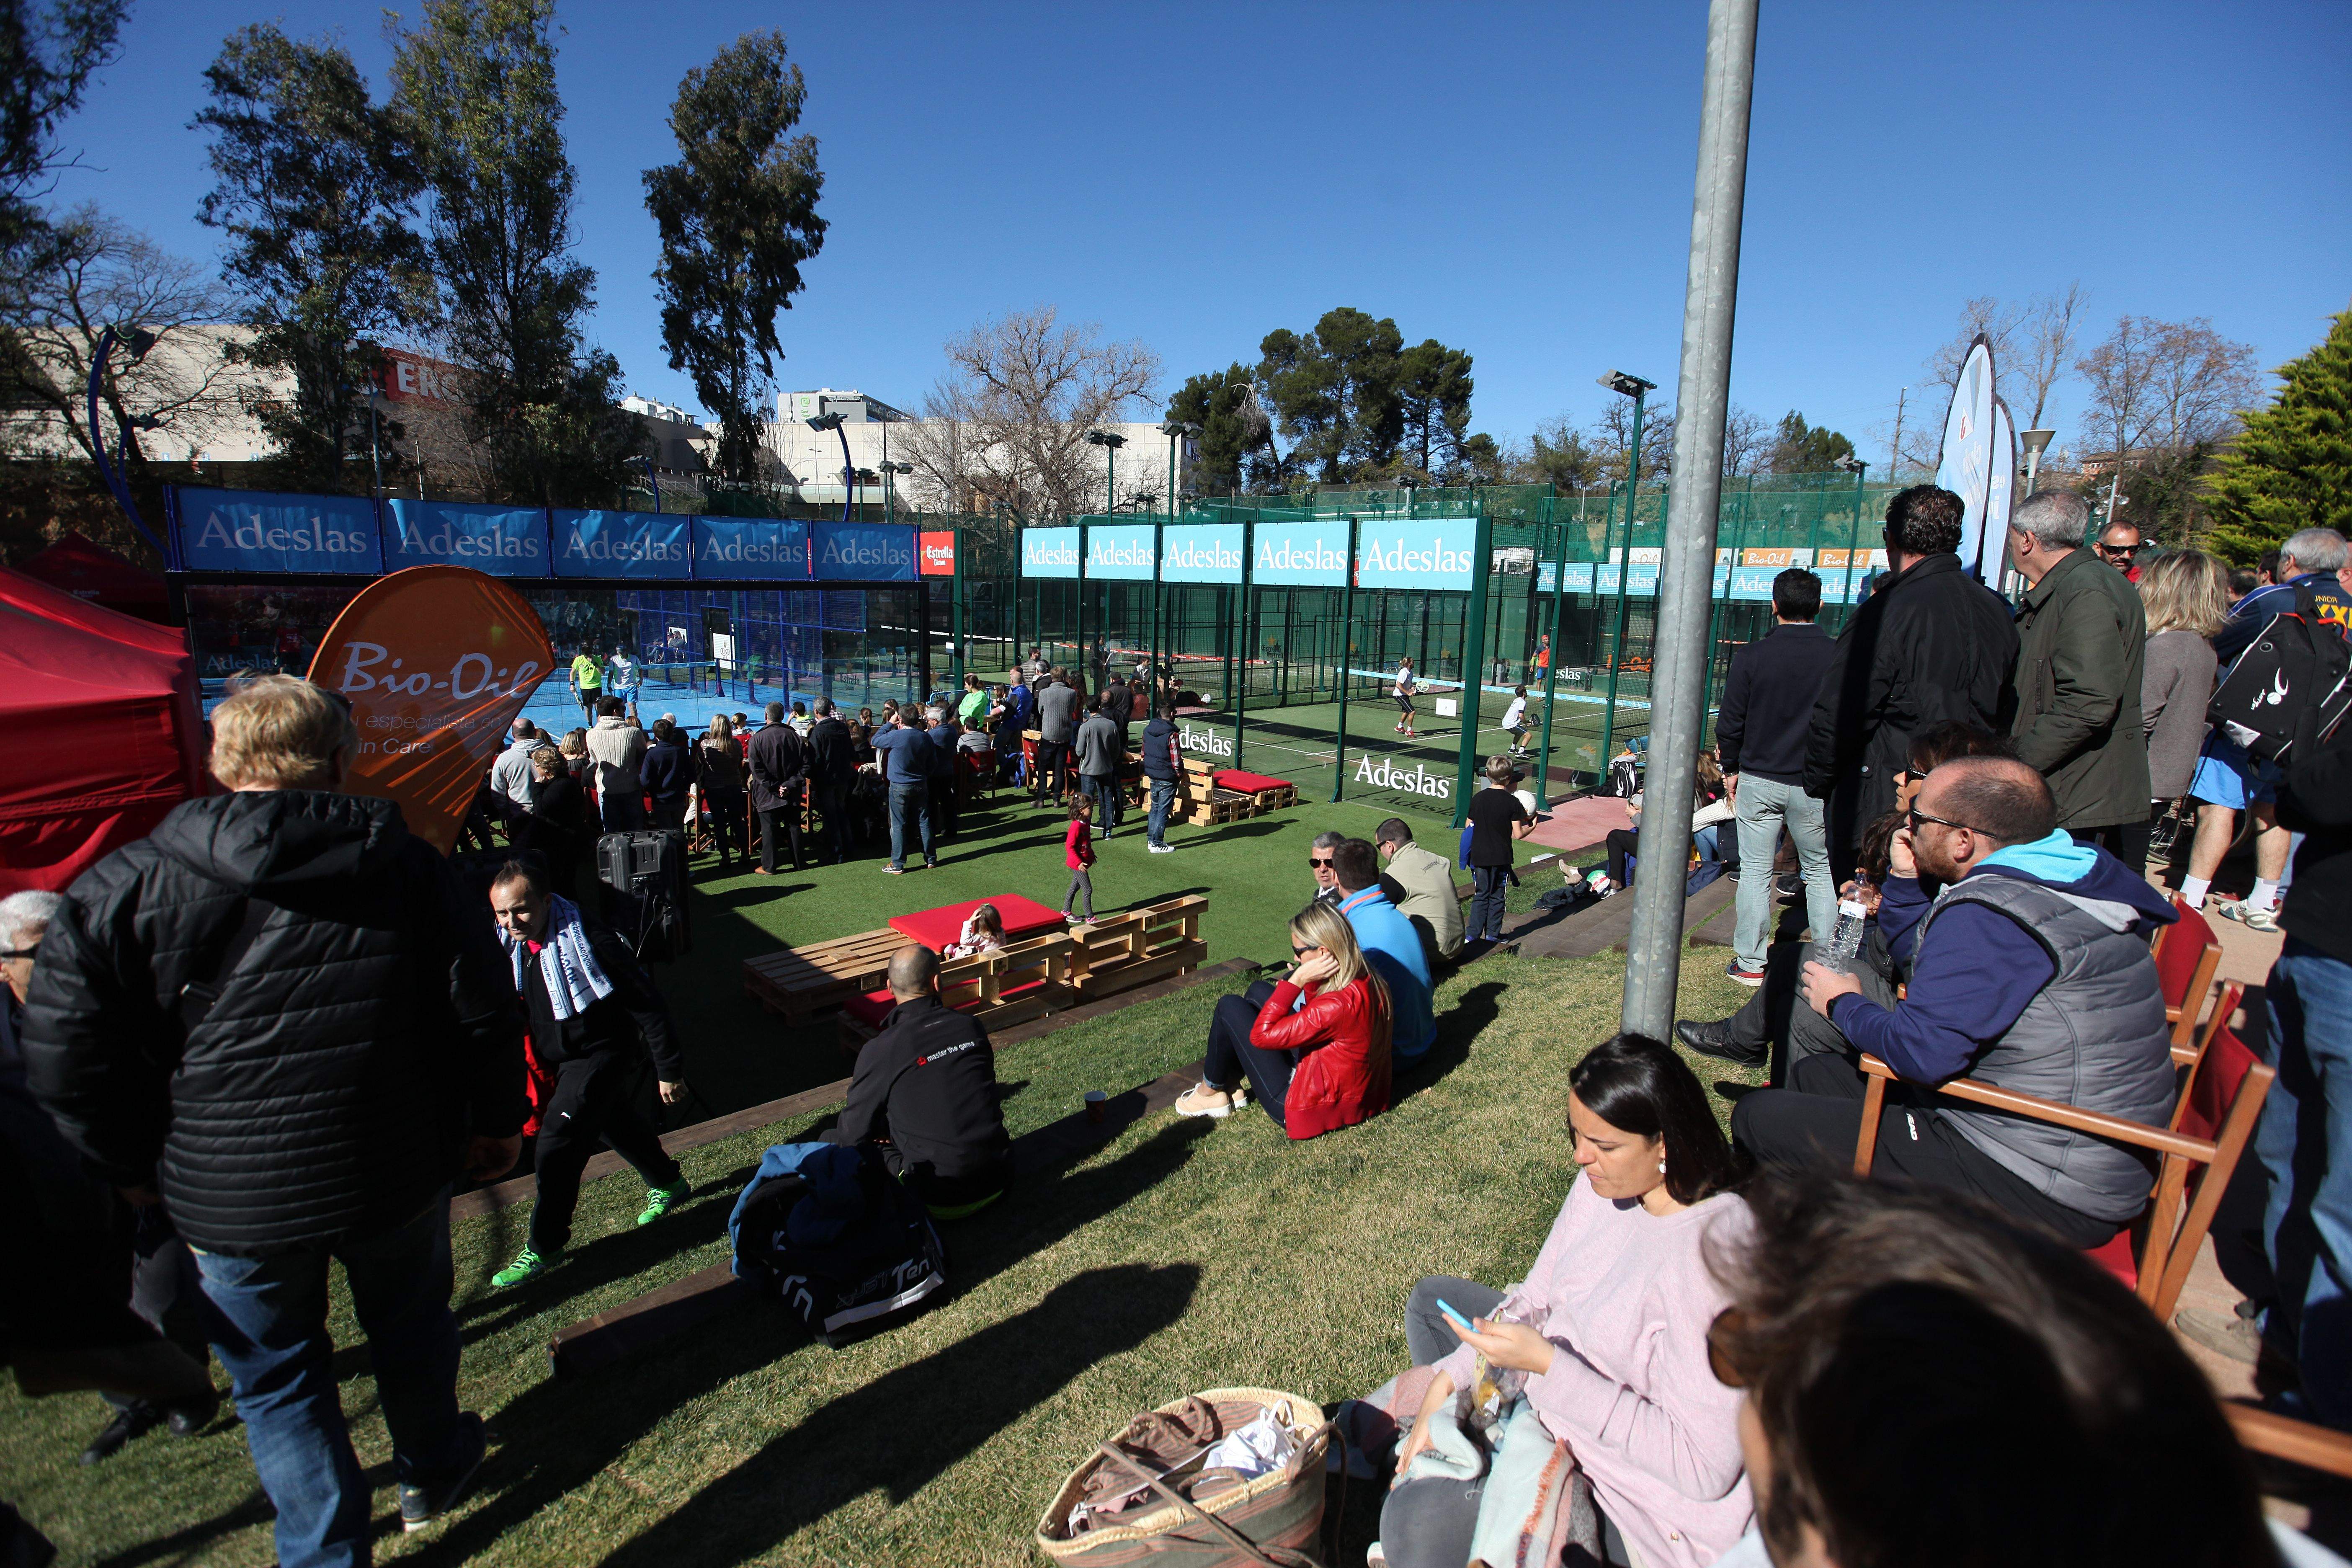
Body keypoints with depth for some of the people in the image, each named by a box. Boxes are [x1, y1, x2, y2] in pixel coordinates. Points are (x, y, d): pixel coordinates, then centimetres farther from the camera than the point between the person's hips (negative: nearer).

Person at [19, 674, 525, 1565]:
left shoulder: (129, 885, -10)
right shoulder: (403, 861, -9)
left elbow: (66, 1055, -8)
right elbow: (484, 1011, -8)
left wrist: (134, 1167, 8)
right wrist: (495, 1122, 7)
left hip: (232, 1199, -1)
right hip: (397, 1173, 1)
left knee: (277, 1377, 20)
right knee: (411, 1329, 25)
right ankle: (433, 1472, 48)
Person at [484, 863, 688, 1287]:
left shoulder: (587, 940, -31)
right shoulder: (510, 943, -9)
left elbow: (649, 1005, -25)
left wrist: (670, 1071, -20)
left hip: (606, 1054, -8)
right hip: (561, 1059, 8)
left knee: (556, 1147, -10)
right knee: (617, 1125, 24)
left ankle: (544, 1248, 10)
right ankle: (668, 1184, 47)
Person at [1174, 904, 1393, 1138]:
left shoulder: (1339, 1005, -33)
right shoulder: (1368, 981, -7)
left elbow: (1261, 1035, -25)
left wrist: (1298, 980, -25)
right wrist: (1310, 983, -6)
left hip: (1310, 1109, -9)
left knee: (1230, 1007, -4)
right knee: (1258, 992, 15)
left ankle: (1211, 1091, 20)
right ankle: (1230, 1086, 25)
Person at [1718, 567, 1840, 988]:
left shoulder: (1752, 656, -8)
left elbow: (1730, 722, -3)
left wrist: (1732, 768, 11)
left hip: (1759, 780, -1)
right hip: (1816, 784, 1)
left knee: (1755, 873, 7)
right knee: (1821, 872, 15)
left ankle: (1750, 964, 12)